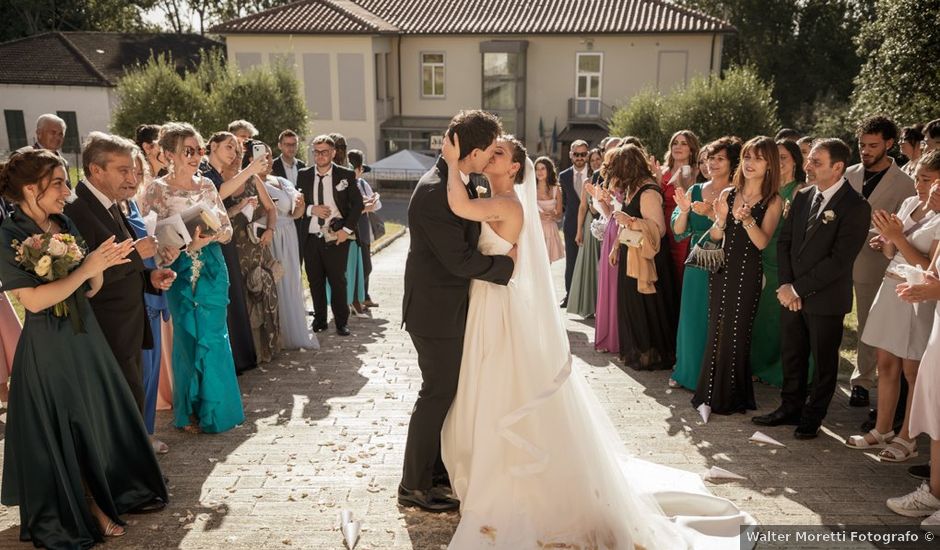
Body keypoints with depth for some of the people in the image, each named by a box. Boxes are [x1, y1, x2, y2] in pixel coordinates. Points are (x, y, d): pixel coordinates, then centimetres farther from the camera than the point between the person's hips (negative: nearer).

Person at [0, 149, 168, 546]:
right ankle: (83, 513, 26)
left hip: (85, 338, 6)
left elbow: (89, 290, 8)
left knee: (102, 421, 14)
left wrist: (102, 264, -11)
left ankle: (108, 497, 32)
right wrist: (87, 267, -21)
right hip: (48, 349, -6)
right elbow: (33, 300, -21)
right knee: (65, 434, 8)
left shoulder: (65, 226, 5)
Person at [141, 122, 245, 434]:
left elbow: (227, 229, 7)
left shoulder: (206, 185, 5)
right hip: (180, 271, -3)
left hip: (213, 269, 3)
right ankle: (190, 412, 22)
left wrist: (210, 237, -13)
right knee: (188, 339, 5)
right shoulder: (157, 190, -5)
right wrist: (186, 245, -19)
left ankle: (216, 408, 22)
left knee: (214, 337, 6)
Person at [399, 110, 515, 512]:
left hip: (452, 306, 10)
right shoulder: (434, 191, -25)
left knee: (450, 389, 19)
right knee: (437, 393, 2)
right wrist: (507, 264, -13)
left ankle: (437, 468, 36)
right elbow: (459, 258, -25)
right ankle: (414, 486, 18)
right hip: (436, 310, -10)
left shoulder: (458, 182, 6)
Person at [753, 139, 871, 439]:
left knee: (823, 361, 11)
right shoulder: (803, 196, 6)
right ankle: (790, 408, 31)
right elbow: (784, 241, 7)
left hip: (825, 298, -6)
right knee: (792, 355, 15)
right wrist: (785, 284, -5)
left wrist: (799, 288, -17)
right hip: (792, 294, 6)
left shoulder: (855, 206, -14)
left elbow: (839, 259, -19)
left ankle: (813, 417, 26)